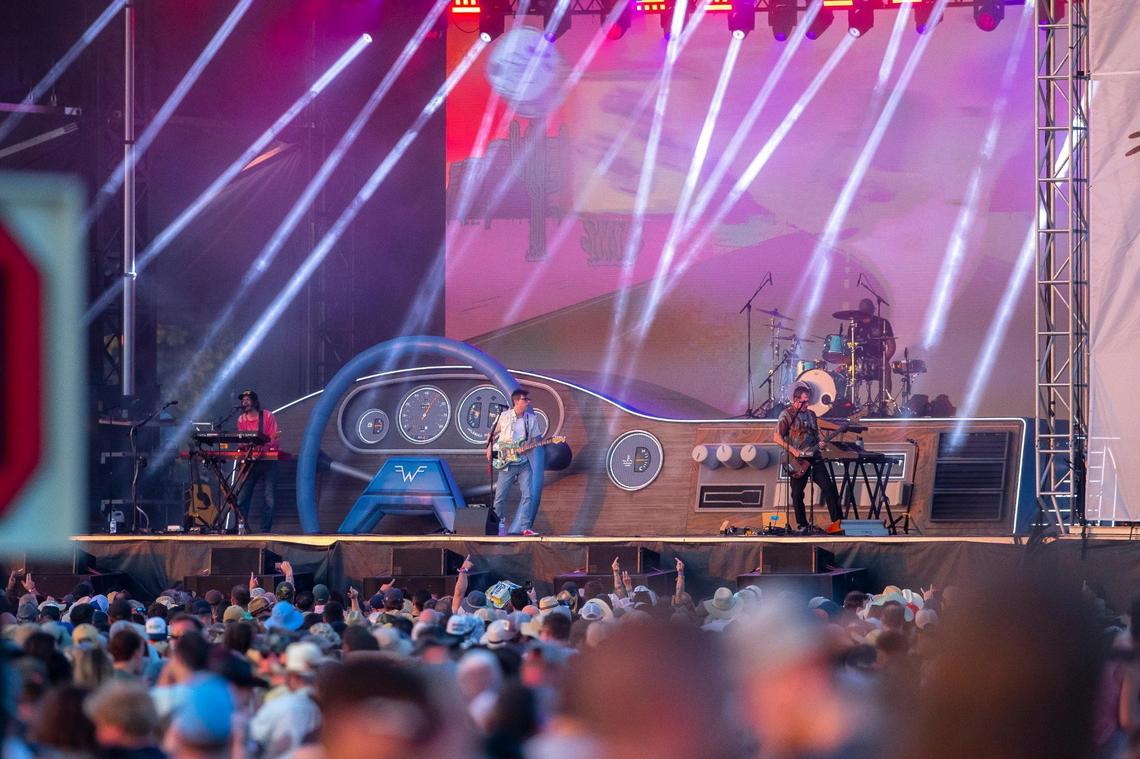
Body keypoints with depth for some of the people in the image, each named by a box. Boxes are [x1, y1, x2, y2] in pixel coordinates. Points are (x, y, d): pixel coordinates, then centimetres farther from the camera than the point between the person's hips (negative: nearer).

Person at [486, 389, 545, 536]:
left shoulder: (532, 418, 5)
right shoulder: (504, 417, -1)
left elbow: (535, 440, 7)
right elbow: (493, 435, 11)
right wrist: (490, 448, -1)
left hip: (524, 462, 2)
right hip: (507, 462, -2)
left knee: (528, 495, -10)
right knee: (500, 496, 0)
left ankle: (524, 527, -7)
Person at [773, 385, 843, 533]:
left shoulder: (811, 414, 16)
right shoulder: (787, 415, -2)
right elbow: (777, 437, -8)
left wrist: (820, 443, 3)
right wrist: (793, 450, -15)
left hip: (813, 457, 4)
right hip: (797, 460, -4)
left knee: (828, 486, -9)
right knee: (797, 494, -1)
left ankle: (837, 520, -9)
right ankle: (802, 525, 11)